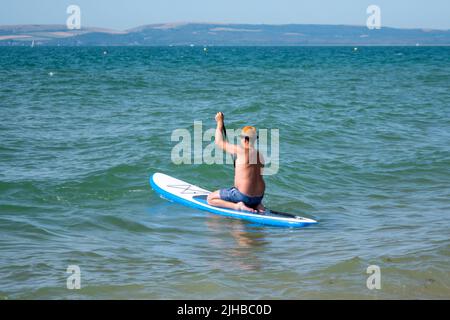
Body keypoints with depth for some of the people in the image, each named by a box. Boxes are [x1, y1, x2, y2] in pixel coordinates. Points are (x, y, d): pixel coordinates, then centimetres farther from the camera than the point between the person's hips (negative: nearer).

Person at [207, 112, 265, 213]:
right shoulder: (260, 155, 5)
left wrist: (220, 122, 7)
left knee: (210, 198, 5)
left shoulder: (241, 151, -16)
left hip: (243, 196, -8)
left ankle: (237, 206, -11)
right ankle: (256, 205, 12)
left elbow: (219, 142, -4)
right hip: (259, 197, 8)